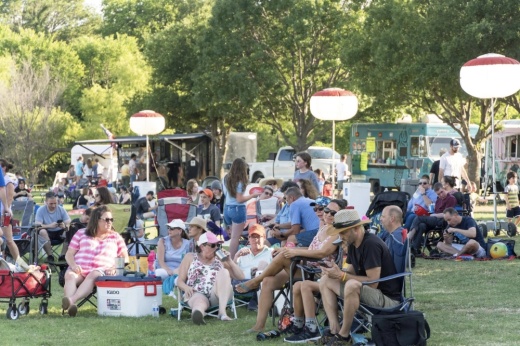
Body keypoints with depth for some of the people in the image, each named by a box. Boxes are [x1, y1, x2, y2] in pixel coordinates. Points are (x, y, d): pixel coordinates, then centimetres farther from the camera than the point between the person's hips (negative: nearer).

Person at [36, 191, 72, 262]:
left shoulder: (61, 209, -2)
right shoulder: (41, 210, -8)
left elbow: (69, 223, -9)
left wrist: (65, 226, -34)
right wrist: (50, 226, -37)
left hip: (59, 232, 2)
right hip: (48, 233, -2)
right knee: (42, 231, -35)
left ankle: (63, 255, -23)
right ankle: (50, 256, -27)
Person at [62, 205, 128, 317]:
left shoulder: (116, 237, 24)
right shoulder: (81, 233, 24)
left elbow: (125, 258, 19)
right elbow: (69, 254, 18)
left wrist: (115, 267, -3)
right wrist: (73, 265, -5)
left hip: (101, 270, -1)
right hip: (79, 270, 1)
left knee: (93, 275, -39)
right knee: (70, 275, -35)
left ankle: (72, 300, -61)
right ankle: (70, 305, -61)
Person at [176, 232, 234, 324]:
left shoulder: (220, 260, 24)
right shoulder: (190, 258, 21)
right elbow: (180, 281, 14)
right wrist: (186, 287, -10)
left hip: (216, 295, 2)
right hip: (197, 294, -2)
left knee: (224, 272, -26)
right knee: (200, 301, -41)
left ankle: (222, 311, -40)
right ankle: (197, 313, -81)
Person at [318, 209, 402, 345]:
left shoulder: (371, 244, -21)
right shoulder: (353, 244, 6)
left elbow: (373, 283, -25)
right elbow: (352, 273, 9)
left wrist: (342, 275, -23)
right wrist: (336, 271, -12)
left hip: (388, 298, -10)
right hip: (366, 290, 10)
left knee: (352, 285, -37)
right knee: (325, 281, 6)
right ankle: (335, 330, -6)